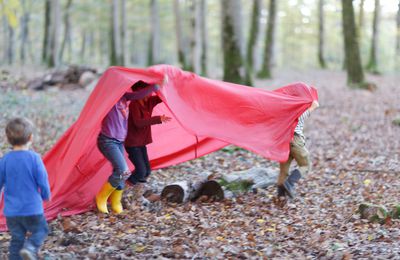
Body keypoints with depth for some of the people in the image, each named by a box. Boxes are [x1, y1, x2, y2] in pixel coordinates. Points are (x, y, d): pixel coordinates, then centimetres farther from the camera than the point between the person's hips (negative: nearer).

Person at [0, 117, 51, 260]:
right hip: (32, 208, -3)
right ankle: (30, 248, -10)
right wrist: (46, 196, 13)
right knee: (41, 230, 17)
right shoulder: (34, 158, -13)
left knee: (17, 238, 16)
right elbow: (42, 181, -7)